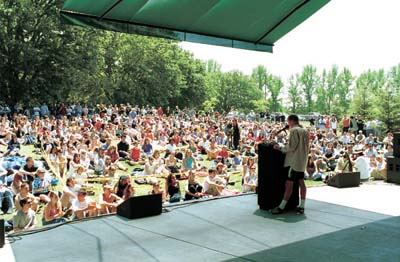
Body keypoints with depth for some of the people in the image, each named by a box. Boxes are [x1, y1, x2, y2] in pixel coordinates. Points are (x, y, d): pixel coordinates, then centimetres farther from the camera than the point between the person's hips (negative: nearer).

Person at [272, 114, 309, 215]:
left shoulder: (294, 130, -13)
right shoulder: (305, 131, 13)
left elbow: (291, 147, -18)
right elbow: (306, 146, 17)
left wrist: (280, 148, -9)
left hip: (294, 161, -9)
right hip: (302, 161, 9)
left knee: (289, 184, -8)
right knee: (301, 182, 10)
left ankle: (281, 207, -5)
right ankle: (301, 207, 14)